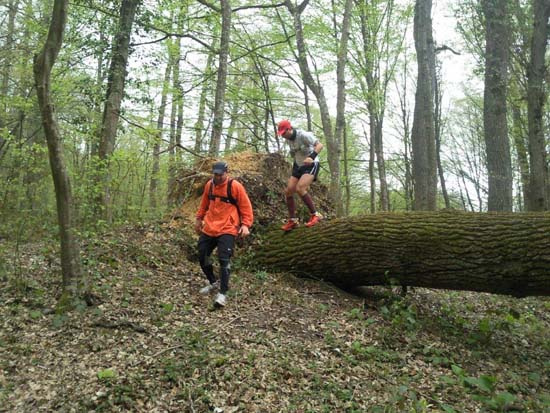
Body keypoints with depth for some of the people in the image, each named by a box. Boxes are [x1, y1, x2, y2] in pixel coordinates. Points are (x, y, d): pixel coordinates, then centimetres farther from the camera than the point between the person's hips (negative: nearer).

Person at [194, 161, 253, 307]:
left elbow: (246, 206, -8)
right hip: (209, 229, 6)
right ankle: (213, 283, 32)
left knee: (224, 260, -13)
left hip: (227, 230, -6)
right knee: (202, 257, 10)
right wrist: (199, 219, 25)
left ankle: (223, 293, -4)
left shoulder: (235, 186, -10)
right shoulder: (209, 185, 6)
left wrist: (245, 224, -16)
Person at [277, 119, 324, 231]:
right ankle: (292, 220, 11)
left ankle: (315, 215, -14)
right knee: (288, 191, -2)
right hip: (298, 166, 8)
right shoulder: (288, 139, 1)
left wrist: (312, 157, -42)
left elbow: (320, 145, -28)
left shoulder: (303, 135, -20)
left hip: (311, 165, -7)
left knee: (300, 188, -27)